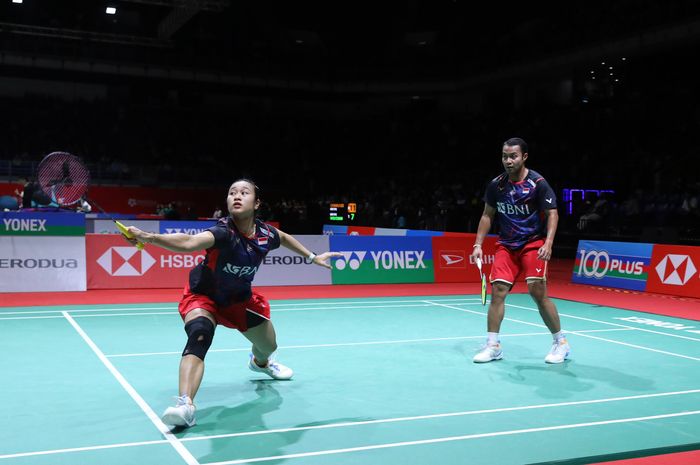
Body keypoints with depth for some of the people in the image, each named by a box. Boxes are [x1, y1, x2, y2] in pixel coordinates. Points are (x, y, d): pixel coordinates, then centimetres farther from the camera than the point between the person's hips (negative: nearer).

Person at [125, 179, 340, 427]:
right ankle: (185, 405, -43)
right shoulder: (224, 231, -36)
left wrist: (312, 256, 15)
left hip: (240, 299, 6)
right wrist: (147, 237, -72)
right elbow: (188, 242, -56)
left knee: (269, 346, 21)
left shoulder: (265, 234, -19)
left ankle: (260, 362, 60)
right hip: (204, 296, -5)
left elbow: (284, 237, 8)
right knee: (199, 336, -37)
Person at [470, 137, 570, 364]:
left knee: (537, 291, -13)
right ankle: (493, 345, 2)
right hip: (506, 245, 4)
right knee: (497, 290, -8)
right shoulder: (496, 184, 1)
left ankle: (560, 343, 5)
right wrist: (478, 244, 2)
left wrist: (548, 243, -27)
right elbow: (487, 216, 11)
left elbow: (552, 213, -13)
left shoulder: (538, 183, -12)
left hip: (534, 243, -4)